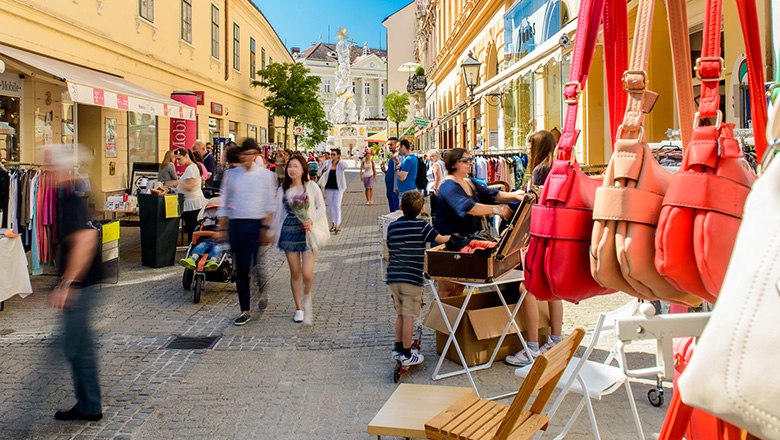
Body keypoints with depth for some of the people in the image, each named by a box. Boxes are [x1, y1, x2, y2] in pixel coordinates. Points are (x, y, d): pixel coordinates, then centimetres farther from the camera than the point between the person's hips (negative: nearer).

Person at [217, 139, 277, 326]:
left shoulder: (265, 175, 2)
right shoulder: (231, 174, 9)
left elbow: (269, 204, 0)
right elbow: (224, 203, 12)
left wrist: (266, 228, -9)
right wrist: (221, 227, 6)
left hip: (257, 224, -2)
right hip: (236, 224, 2)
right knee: (241, 269, 4)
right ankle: (245, 310, 13)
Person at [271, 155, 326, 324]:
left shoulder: (311, 186, -2)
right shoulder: (283, 189, 5)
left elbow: (321, 207, 0)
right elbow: (278, 212, 11)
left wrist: (311, 219, -17)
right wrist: (274, 232, 10)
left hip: (307, 232, -2)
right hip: (289, 232, 2)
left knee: (307, 274, -10)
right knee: (295, 273, 7)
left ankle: (307, 298, 21)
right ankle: (299, 308, 21)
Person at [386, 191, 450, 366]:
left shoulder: (392, 226, 7)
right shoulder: (421, 225, -7)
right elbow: (440, 239, -11)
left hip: (393, 277, 5)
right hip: (411, 278, -5)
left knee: (400, 314, 17)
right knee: (409, 317, 1)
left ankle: (398, 349, 24)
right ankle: (407, 355, 6)